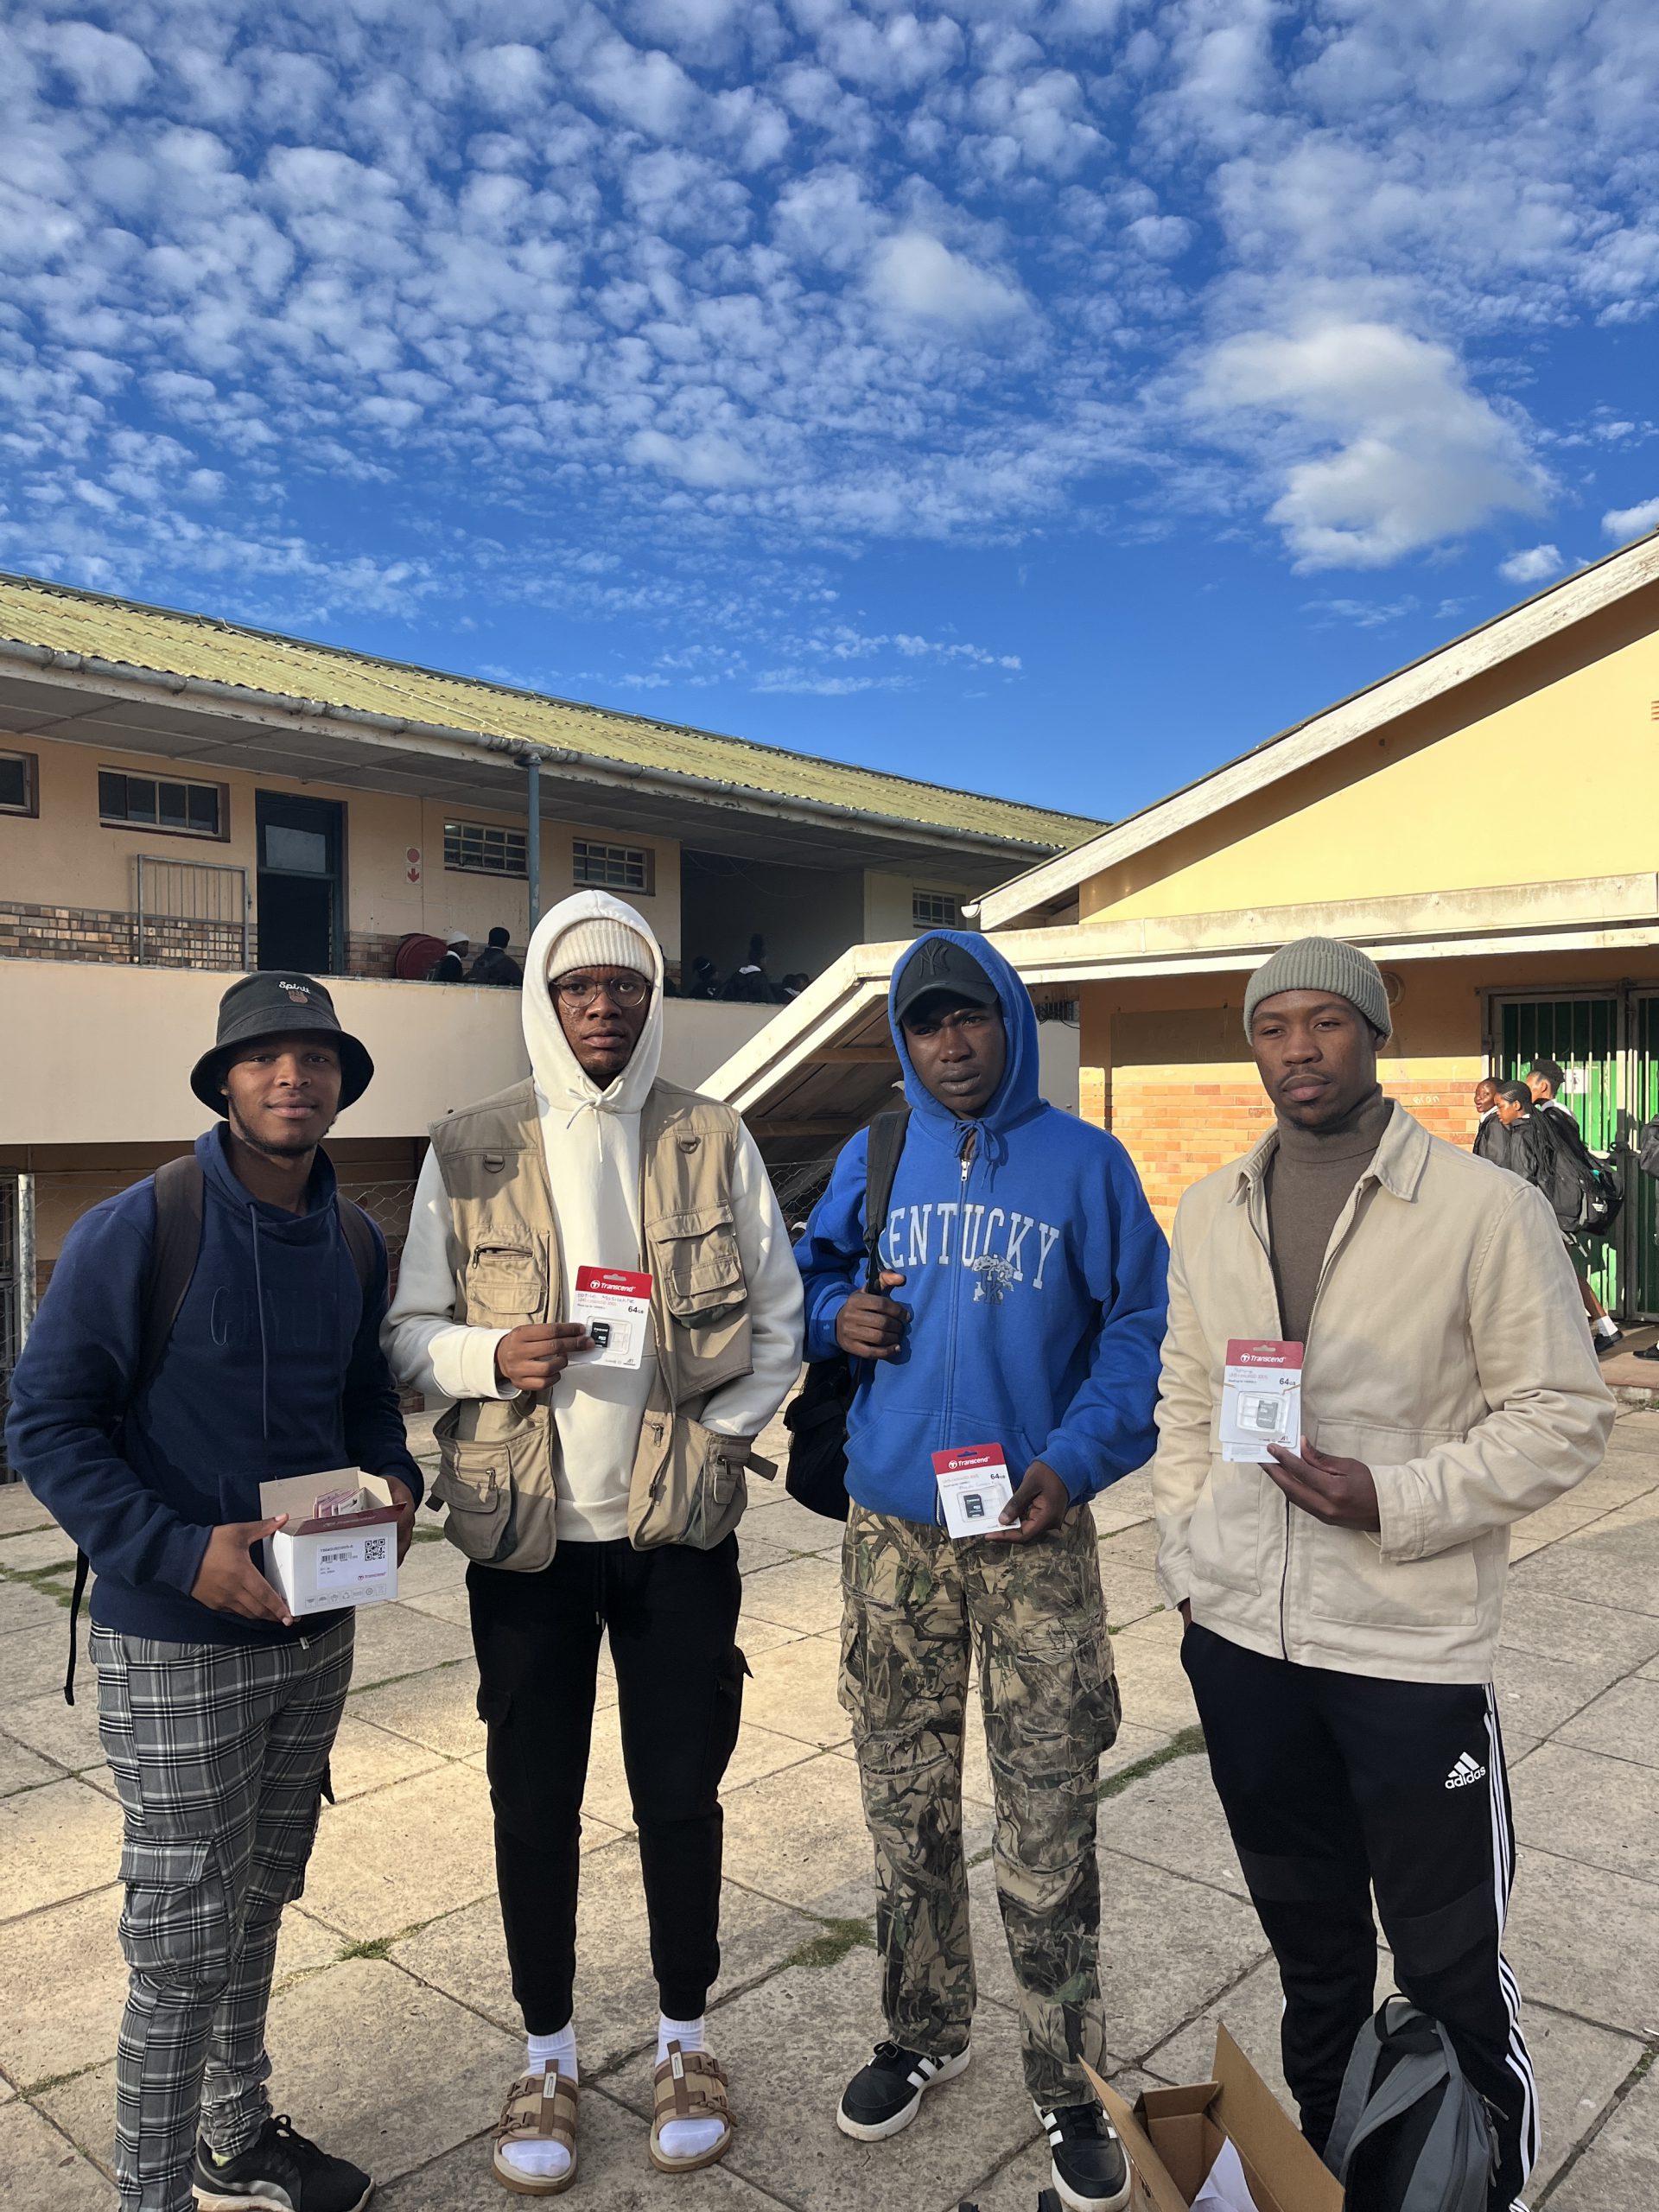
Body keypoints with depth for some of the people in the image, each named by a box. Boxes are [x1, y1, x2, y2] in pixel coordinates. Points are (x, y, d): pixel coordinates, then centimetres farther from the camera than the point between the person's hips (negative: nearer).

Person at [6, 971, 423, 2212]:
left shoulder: (355, 1245, 3)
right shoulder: (137, 1232, -17)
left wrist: (397, 1478, -6)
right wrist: (180, 1552, -24)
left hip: (317, 1633, 6)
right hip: (178, 1647, -6)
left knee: (257, 1908, 22)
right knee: (186, 1944, 3)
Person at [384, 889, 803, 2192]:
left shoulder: (714, 1141, 0)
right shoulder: (469, 1153, -1)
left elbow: (778, 1316, 4)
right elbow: (411, 1334, 1)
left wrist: (722, 1436, -6)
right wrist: (496, 1357, -18)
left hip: (679, 1523, 0)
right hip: (524, 1527, 0)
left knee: (680, 1790, 11)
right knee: (534, 1799, 12)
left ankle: (686, 2038, 34)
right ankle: (548, 2057, 33)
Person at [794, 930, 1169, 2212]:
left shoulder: (1087, 1164, -1)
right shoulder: (873, 1161, 6)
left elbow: (1136, 1327, -1)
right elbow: (816, 1272, 18)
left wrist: (1077, 1463, -13)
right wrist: (839, 1316, -5)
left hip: (1035, 1534, -2)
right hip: (891, 1532, 3)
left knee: (1050, 1827, 3)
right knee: (907, 1808, 15)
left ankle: (1071, 2085, 22)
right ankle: (924, 2032, 36)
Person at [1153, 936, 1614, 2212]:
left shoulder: (1486, 1209, -10)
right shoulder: (1211, 1212, 6)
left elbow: (1566, 1417, -9)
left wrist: (1394, 1500, -19)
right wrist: (1188, 1556, 8)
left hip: (1415, 1645, -4)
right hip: (1240, 1638, 5)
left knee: (1451, 1966, 7)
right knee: (1307, 1937, 21)